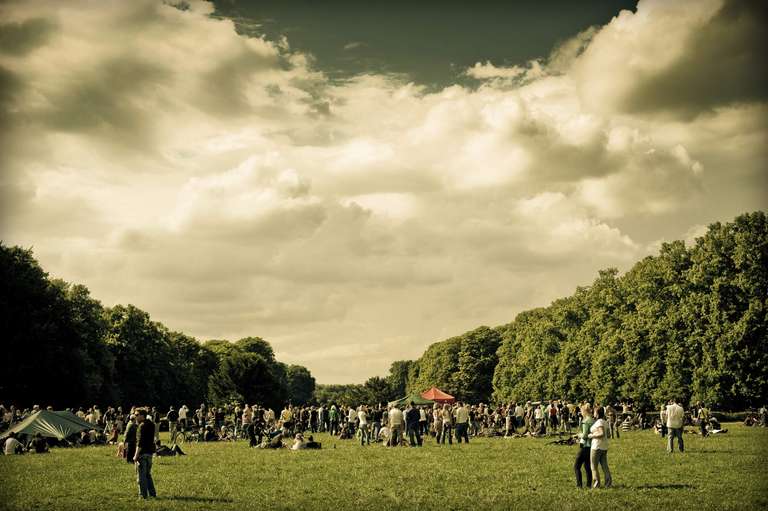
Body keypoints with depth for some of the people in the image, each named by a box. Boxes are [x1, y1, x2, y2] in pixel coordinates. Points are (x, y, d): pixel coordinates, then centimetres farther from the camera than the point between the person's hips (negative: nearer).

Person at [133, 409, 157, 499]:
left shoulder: (142, 426, -15)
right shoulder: (151, 424, 11)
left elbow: (140, 442, -19)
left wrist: (136, 455, -18)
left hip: (143, 453, -9)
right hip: (150, 452, 9)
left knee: (141, 475, -1)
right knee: (148, 474, 17)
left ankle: (143, 495, 2)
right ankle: (152, 493, 19)